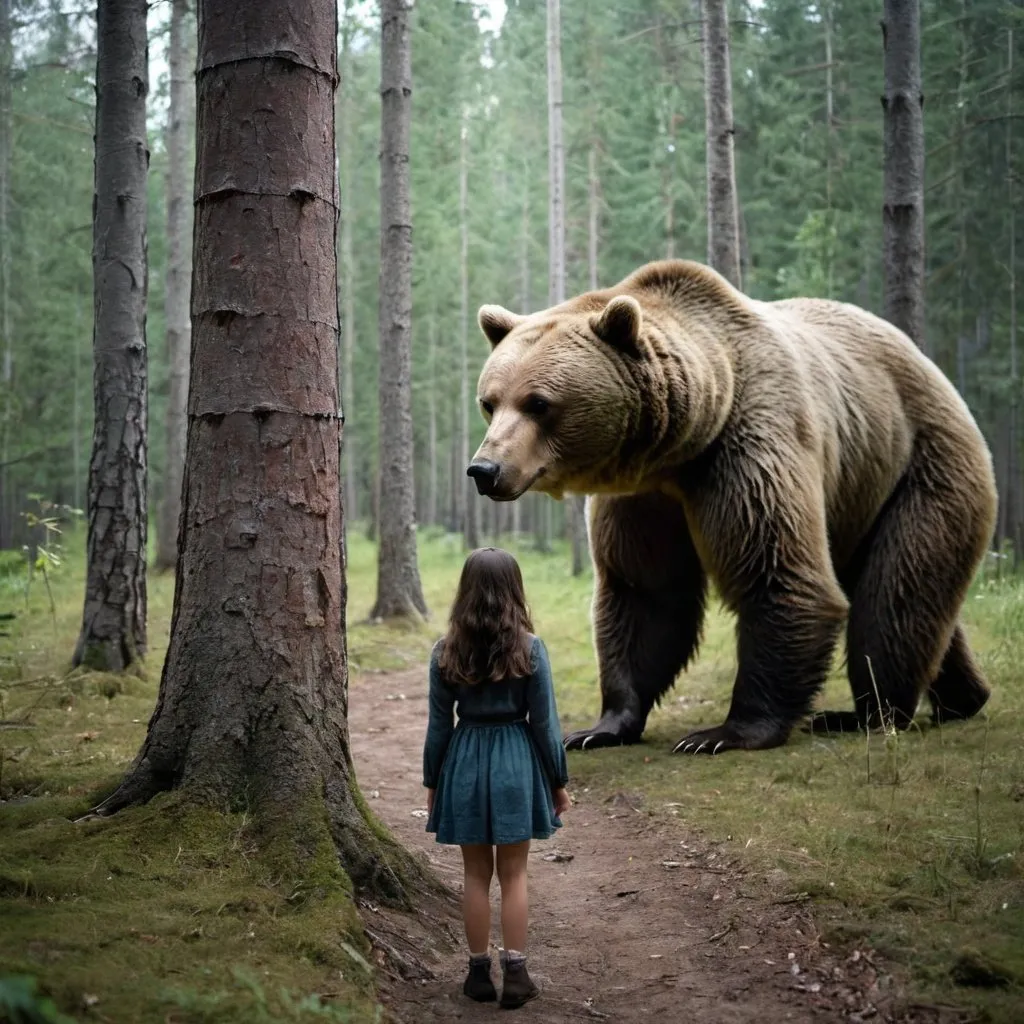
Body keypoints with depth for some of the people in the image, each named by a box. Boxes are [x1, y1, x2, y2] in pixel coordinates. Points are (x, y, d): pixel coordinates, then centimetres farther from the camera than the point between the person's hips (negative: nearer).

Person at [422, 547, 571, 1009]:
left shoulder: (446, 651, -5)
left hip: (465, 762, 1)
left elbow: (439, 723, 0)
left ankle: (479, 972, 15)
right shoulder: (529, 648, -9)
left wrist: (432, 781, 11)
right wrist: (558, 780, 5)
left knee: (476, 874, 11)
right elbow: (543, 722, -5)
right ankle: (515, 973, 6)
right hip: (515, 762, -1)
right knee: (513, 873, 7)